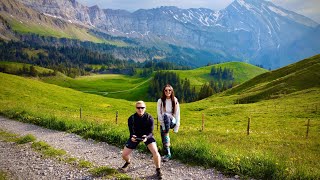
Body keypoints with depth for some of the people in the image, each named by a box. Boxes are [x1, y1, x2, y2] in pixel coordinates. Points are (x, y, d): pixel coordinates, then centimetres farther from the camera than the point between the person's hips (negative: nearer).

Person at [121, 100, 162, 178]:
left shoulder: (149, 118, -24)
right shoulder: (131, 118, -21)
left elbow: (150, 132, -24)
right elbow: (131, 131, -21)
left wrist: (146, 137, -46)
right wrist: (132, 137, -45)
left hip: (147, 136, -2)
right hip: (135, 136, 2)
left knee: (155, 152, -23)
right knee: (124, 154, -2)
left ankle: (158, 169, 5)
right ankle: (128, 162, 37)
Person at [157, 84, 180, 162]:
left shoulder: (175, 101, -4)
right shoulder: (160, 101, -5)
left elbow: (177, 114, -4)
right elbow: (159, 114, -7)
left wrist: (177, 127, -9)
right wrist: (163, 125, -14)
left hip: (172, 121, -1)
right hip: (163, 123, 1)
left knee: (166, 115, -32)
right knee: (164, 140, -6)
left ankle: (166, 132, -35)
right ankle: (167, 154, 13)